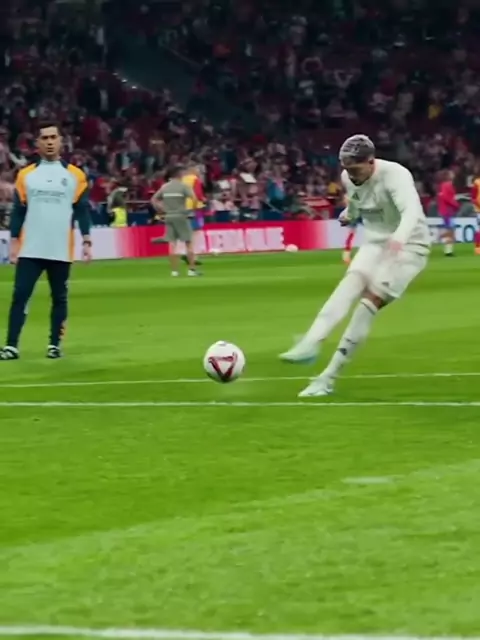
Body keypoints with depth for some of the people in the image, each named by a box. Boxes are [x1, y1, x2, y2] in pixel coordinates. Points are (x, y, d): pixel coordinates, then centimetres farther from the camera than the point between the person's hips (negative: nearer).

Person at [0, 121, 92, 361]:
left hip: (61, 250, 0)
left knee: (59, 298, 7)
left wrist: (86, 242, -4)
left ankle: (54, 345, 17)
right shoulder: (25, 175, 5)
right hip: (30, 249, 0)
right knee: (20, 296, -6)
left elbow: (82, 210, 3)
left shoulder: (75, 175, 3)